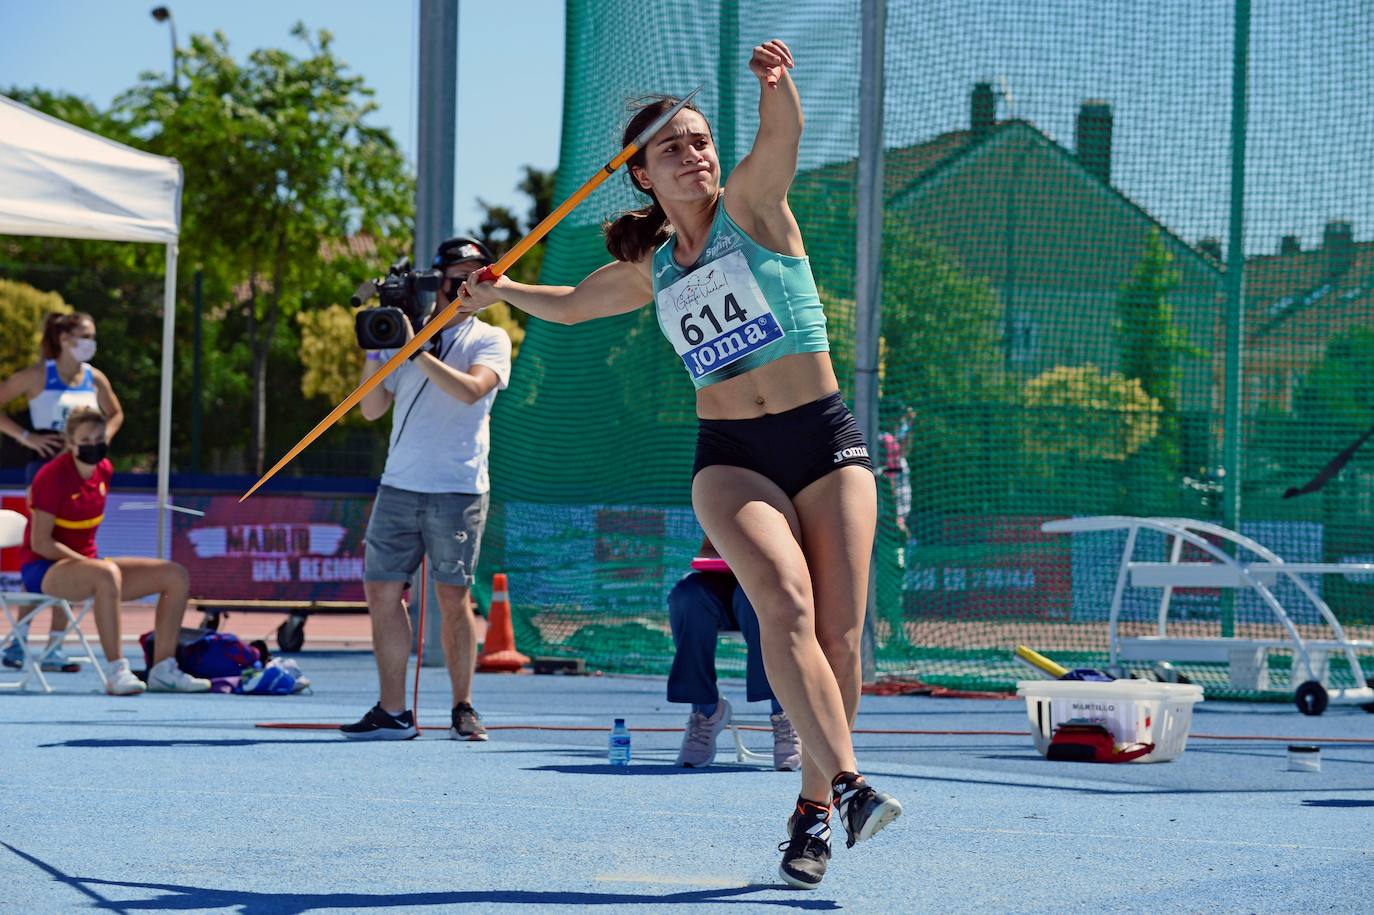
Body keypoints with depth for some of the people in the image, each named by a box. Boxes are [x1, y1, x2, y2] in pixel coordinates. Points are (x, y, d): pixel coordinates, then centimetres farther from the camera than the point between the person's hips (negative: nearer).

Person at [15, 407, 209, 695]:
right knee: (107, 574, -42)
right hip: (42, 569, -8)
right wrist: (86, 561, -23)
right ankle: (116, 672, -40)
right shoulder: (53, 476, -17)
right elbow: (40, 543, -19)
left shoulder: (103, 471, 5)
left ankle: (163, 670, -4)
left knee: (176, 576, -3)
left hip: (86, 562, 8)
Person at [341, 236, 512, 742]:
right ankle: (393, 711, 3)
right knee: (382, 591, -1)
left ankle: (463, 709, 8)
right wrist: (376, 349, -1)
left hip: (457, 489, -4)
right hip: (398, 486, 4)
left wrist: (415, 352, -19)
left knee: (454, 598, -3)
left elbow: (471, 389, -17)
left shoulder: (489, 340, 3)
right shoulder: (405, 332, 14)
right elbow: (372, 409, 11)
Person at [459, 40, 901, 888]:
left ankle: (813, 812, 6)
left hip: (826, 443, -1)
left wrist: (777, 83, -41)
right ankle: (848, 784, -33)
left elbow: (783, 133, -22)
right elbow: (573, 304, 36)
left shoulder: (750, 206, 2)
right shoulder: (651, 270, 13)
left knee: (841, 631, -10)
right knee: (785, 603, -25)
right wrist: (501, 291, 29)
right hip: (731, 458, 2)